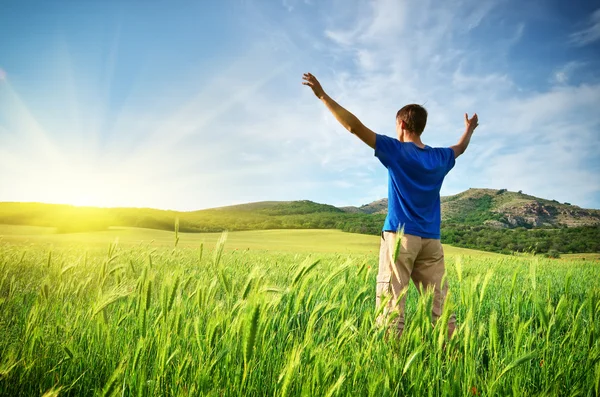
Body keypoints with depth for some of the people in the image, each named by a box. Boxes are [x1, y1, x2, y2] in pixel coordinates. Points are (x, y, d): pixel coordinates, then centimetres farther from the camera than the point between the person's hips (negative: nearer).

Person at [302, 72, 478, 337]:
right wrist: (469, 129, 57)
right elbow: (460, 148, 36)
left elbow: (355, 126, -6)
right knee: (440, 306, 7)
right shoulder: (440, 157, 13)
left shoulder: (395, 150, -2)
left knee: (391, 307, -7)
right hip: (431, 239, 5)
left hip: (400, 235, -5)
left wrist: (323, 96, -1)